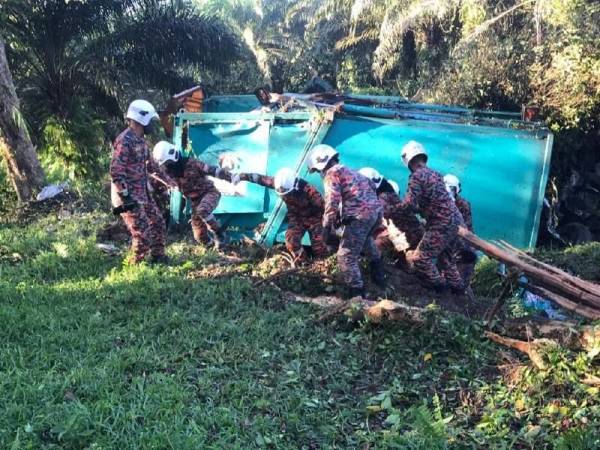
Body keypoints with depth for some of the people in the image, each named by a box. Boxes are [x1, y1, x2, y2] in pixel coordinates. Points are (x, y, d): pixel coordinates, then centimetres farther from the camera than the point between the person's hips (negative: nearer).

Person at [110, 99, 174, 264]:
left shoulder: (141, 141, 10)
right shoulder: (125, 141, -20)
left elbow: (149, 164, 24)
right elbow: (116, 172, -24)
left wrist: (167, 179, 25)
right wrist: (125, 197, -24)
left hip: (143, 194, 10)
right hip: (129, 197, -10)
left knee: (158, 224, 16)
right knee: (143, 234, -8)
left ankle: (158, 257, 32)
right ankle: (135, 266, 9)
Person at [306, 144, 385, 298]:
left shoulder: (331, 174, 0)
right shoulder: (348, 171, 26)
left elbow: (332, 202, -13)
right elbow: (371, 185, 28)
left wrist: (327, 226, -9)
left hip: (359, 216, -9)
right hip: (377, 211, 9)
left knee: (346, 256, -1)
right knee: (365, 238, 39)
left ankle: (357, 294, -2)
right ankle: (379, 273, 45)